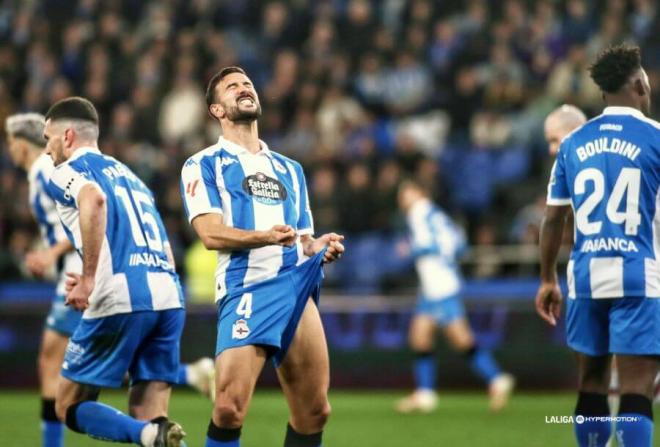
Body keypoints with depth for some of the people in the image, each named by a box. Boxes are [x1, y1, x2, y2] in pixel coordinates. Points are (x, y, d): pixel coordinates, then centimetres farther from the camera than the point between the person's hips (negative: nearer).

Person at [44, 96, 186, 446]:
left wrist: (89, 278, -15)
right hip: (169, 297, 7)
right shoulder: (128, 175, 30)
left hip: (120, 300, -7)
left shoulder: (67, 172, 6)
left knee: (70, 407, 7)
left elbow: (94, 199, -19)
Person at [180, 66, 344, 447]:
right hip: (247, 288, -5)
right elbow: (211, 233, -6)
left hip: (298, 287, 5)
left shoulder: (290, 169, 27)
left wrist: (321, 247, 3)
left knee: (314, 412, -1)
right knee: (230, 409, -18)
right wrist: (265, 237, -23)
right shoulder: (204, 165, 8)